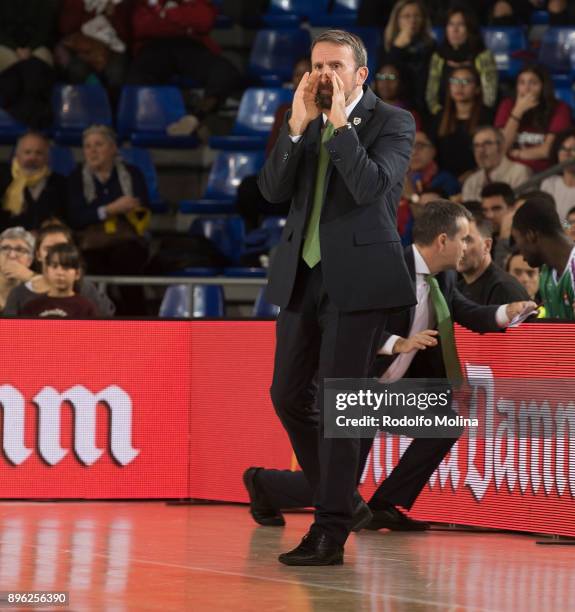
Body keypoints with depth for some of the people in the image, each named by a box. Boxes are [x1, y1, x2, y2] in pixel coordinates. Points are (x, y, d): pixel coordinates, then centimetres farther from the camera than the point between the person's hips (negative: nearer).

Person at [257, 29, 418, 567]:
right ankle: (338, 496, 28)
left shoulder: (392, 122, -5)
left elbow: (370, 188, -20)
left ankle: (331, 532, -3)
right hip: (303, 275, 6)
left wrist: (340, 124, -19)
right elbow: (273, 190, -1)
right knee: (288, 396, 10)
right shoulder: (303, 124, 11)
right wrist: (298, 125, -11)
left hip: (357, 279, -6)